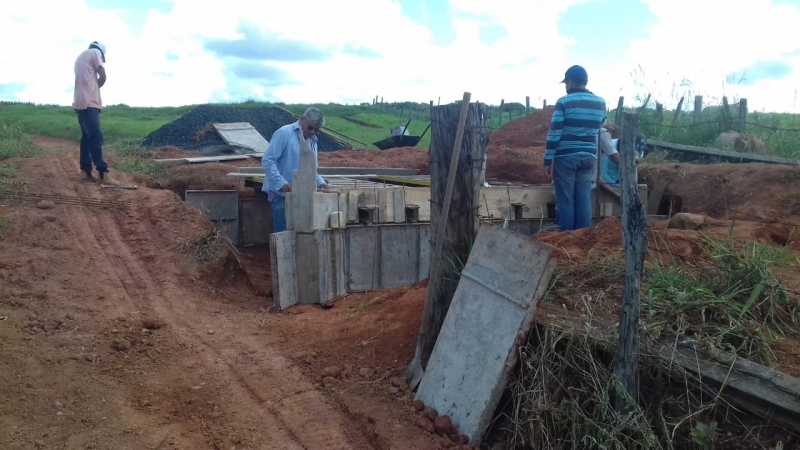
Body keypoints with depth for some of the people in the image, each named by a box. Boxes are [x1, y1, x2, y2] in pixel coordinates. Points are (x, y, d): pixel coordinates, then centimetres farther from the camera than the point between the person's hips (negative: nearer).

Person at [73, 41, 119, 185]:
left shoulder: (80, 57, 28)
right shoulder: (95, 52, 3)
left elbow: (85, 78, 23)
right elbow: (103, 77, -5)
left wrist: (93, 88, 7)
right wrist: (96, 87, 11)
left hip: (80, 102, 9)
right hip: (89, 101, -9)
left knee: (87, 137, 9)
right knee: (96, 137, -15)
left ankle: (87, 171, 7)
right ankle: (103, 173, -22)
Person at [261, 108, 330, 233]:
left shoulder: (313, 141, 14)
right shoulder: (284, 133, -10)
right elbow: (267, 161, -16)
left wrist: (320, 182, 2)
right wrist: (281, 183, -25)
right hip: (281, 194, -7)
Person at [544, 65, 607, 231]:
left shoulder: (564, 102, -7)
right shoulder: (600, 103, 8)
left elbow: (554, 133, -10)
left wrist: (548, 160, -7)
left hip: (566, 157, -4)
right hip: (589, 157, 4)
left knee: (565, 201, 1)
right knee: (584, 200, 7)